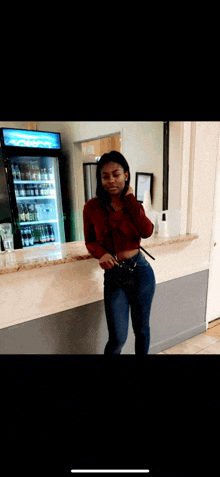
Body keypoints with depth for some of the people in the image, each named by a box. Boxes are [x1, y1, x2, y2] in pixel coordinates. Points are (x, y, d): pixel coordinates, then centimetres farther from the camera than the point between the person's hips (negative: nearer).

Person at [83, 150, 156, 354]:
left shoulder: (133, 204, 4)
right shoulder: (92, 207, -5)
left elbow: (147, 231, -13)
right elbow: (90, 241, 3)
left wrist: (130, 199, -10)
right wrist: (101, 254, -18)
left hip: (141, 271, 3)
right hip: (113, 275, -2)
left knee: (142, 328, 19)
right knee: (118, 338, 2)